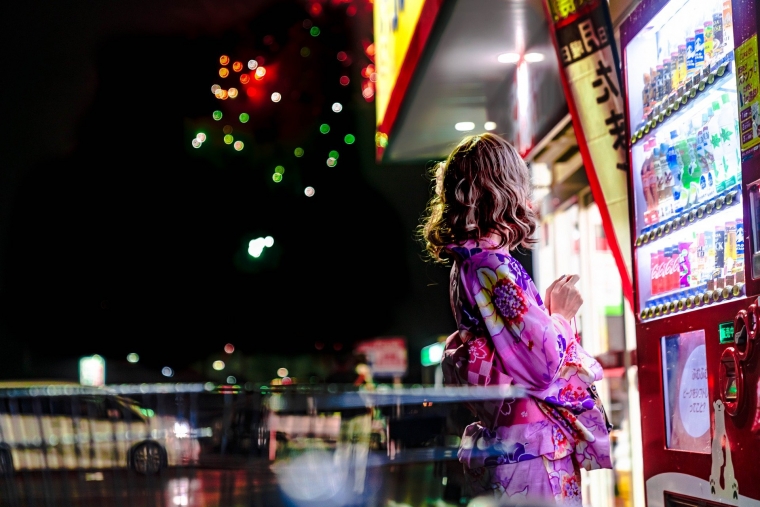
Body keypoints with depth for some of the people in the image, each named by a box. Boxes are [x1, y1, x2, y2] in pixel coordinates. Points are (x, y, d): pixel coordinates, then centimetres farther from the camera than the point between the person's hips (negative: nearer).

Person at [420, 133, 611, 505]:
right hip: (531, 448, -10)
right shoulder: (493, 266, -16)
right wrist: (561, 314, -3)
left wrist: (547, 309, 18)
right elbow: (542, 366, -19)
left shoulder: (466, 264, 13)